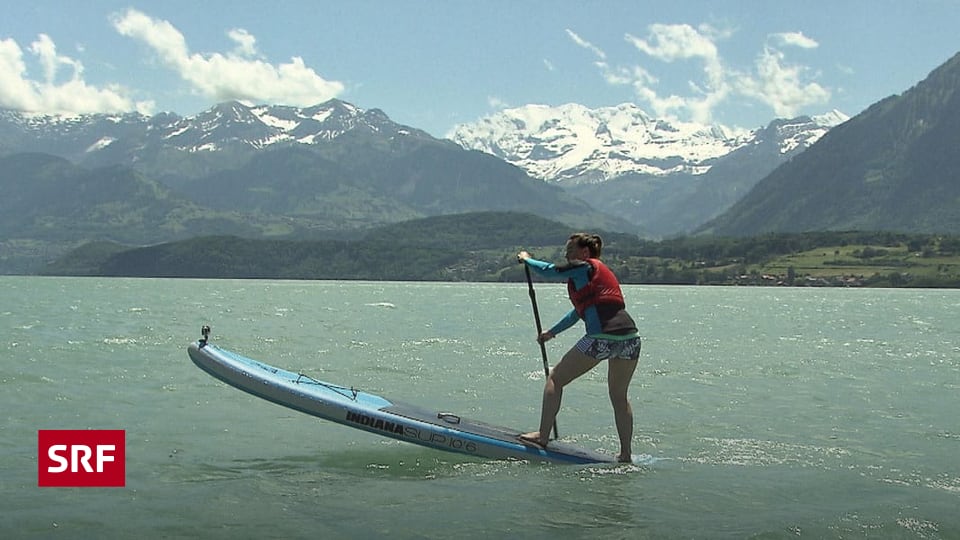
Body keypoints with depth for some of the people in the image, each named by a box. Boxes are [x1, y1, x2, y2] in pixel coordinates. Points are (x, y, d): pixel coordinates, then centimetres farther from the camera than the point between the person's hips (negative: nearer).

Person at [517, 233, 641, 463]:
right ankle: (626, 455, 20)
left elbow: (548, 271, 10)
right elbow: (580, 311, 38)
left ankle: (543, 436, 4)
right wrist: (552, 332, 45)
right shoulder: (601, 272, 30)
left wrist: (526, 259, 30)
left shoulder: (584, 267, 5)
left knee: (555, 379, 7)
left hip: (602, 337, -8)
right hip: (630, 337, 8)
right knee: (619, 397, 21)